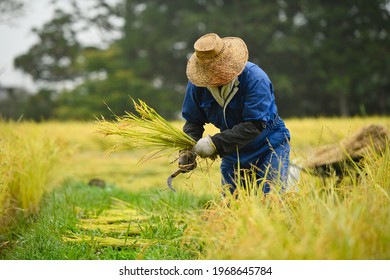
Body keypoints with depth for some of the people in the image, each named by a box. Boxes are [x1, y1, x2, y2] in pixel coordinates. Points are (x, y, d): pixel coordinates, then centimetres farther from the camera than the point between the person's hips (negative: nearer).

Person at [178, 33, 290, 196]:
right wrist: (187, 150, -19)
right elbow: (193, 121, 0)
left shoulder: (256, 79, -26)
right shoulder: (197, 84, -10)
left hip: (269, 147, -4)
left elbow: (254, 125, -30)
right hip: (233, 155, 5)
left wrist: (215, 143, -32)